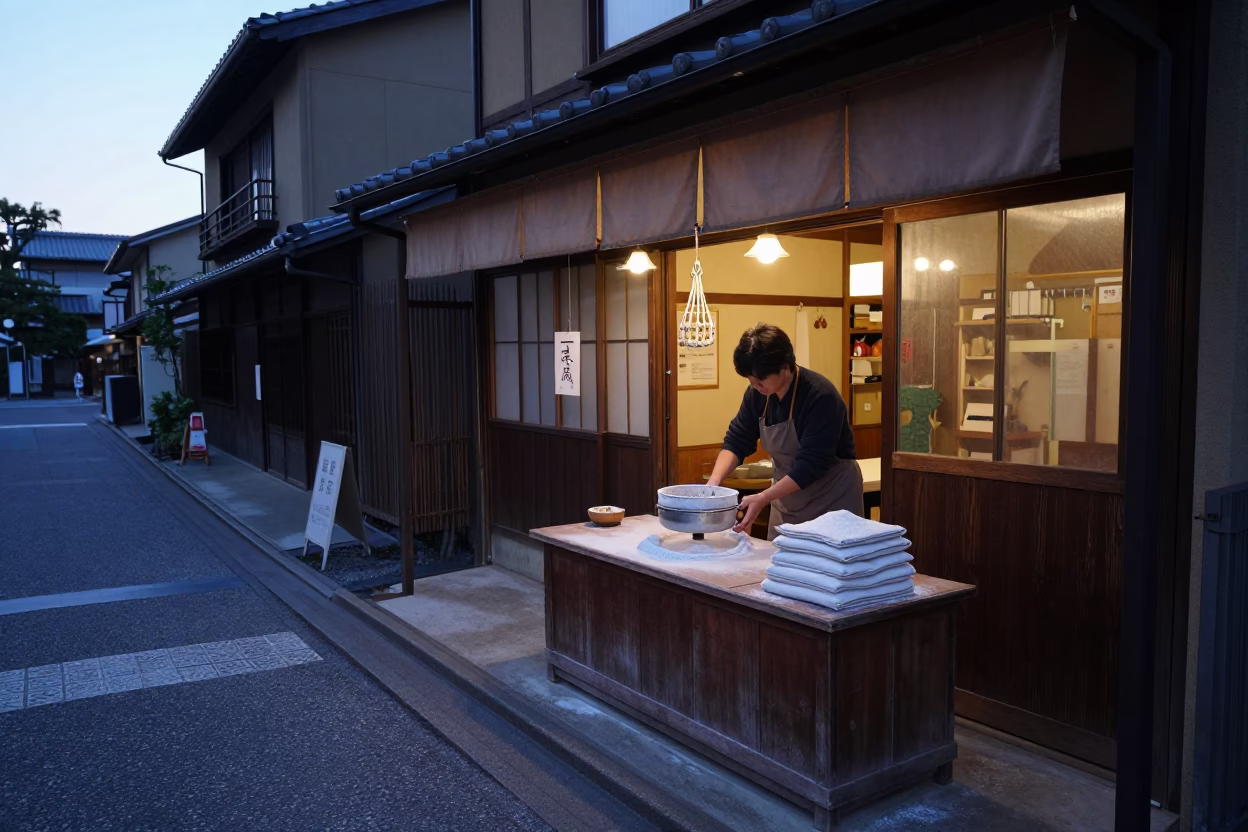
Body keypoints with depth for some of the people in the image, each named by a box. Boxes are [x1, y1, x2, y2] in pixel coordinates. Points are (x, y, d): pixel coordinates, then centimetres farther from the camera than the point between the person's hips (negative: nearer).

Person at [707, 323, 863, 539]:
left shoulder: (820, 396, -24)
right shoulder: (758, 394, -5)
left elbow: (810, 465, -27)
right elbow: (737, 440, -1)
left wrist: (762, 499, -33)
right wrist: (714, 481, -18)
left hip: (831, 502, -6)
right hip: (786, 501, 6)